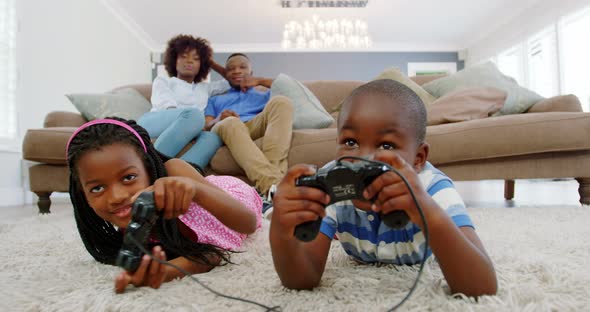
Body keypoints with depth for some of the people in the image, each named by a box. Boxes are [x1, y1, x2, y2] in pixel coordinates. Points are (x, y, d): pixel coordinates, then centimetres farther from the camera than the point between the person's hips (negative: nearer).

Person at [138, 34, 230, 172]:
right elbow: (167, 107, 0)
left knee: (212, 137, -32)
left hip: (182, 135, 3)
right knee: (193, 114, -35)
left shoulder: (205, 88, 37)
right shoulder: (162, 81, 24)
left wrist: (213, 63, 40)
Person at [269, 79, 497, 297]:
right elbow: (302, 281, -38)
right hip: (361, 265, 1)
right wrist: (281, 235, -61)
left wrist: (431, 217, -69)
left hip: (421, 266, 0)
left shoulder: (433, 189, -41)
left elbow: (484, 289, -50)